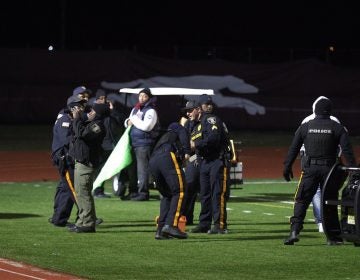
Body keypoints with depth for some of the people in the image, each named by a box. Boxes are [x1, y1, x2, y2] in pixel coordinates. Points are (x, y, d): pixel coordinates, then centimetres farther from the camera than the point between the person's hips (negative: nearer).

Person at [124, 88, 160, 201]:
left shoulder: (150, 111, -7)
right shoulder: (135, 109, 19)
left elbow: (146, 126, -19)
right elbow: (128, 122, 27)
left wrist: (134, 119, -9)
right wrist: (128, 122, 4)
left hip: (144, 143, -8)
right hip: (134, 143, 8)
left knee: (143, 168, -9)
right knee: (133, 167, 11)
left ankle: (143, 193, -7)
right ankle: (136, 191, 18)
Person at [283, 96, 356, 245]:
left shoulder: (305, 127, 4)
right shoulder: (337, 128, 1)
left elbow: (294, 148, 4)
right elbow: (347, 149, -3)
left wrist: (287, 167, 10)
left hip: (310, 168, 0)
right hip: (329, 169, 0)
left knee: (302, 201, 4)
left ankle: (294, 231, -9)